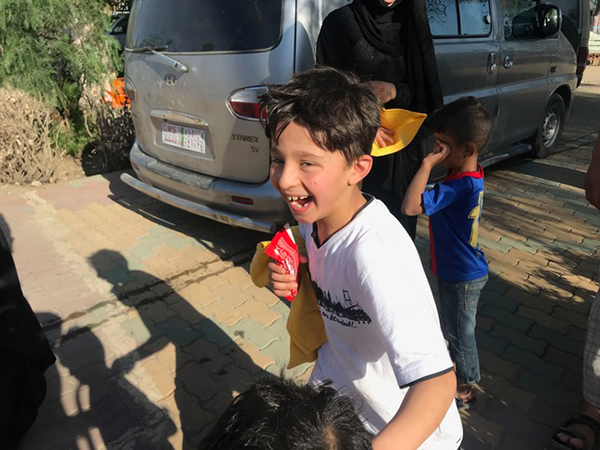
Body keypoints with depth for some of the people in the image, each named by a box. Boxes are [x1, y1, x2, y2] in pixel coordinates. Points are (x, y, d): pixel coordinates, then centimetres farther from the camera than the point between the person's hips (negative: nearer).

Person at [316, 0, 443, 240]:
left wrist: (393, 91, -14)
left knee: (399, 219, 8)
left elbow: (422, 89, 8)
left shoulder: (411, 27, 9)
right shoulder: (340, 22, -2)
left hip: (402, 145, 4)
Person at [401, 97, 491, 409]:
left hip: (462, 278, -9)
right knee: (453, 326, 28)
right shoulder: (472, 175, -3)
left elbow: (411, 206, -41)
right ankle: (461, 367, 52)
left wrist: (428, 163, -38)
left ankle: (465, 390, 34)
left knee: (460, 331, 12)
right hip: (462, 270, 9)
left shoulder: (460, 186, -33)